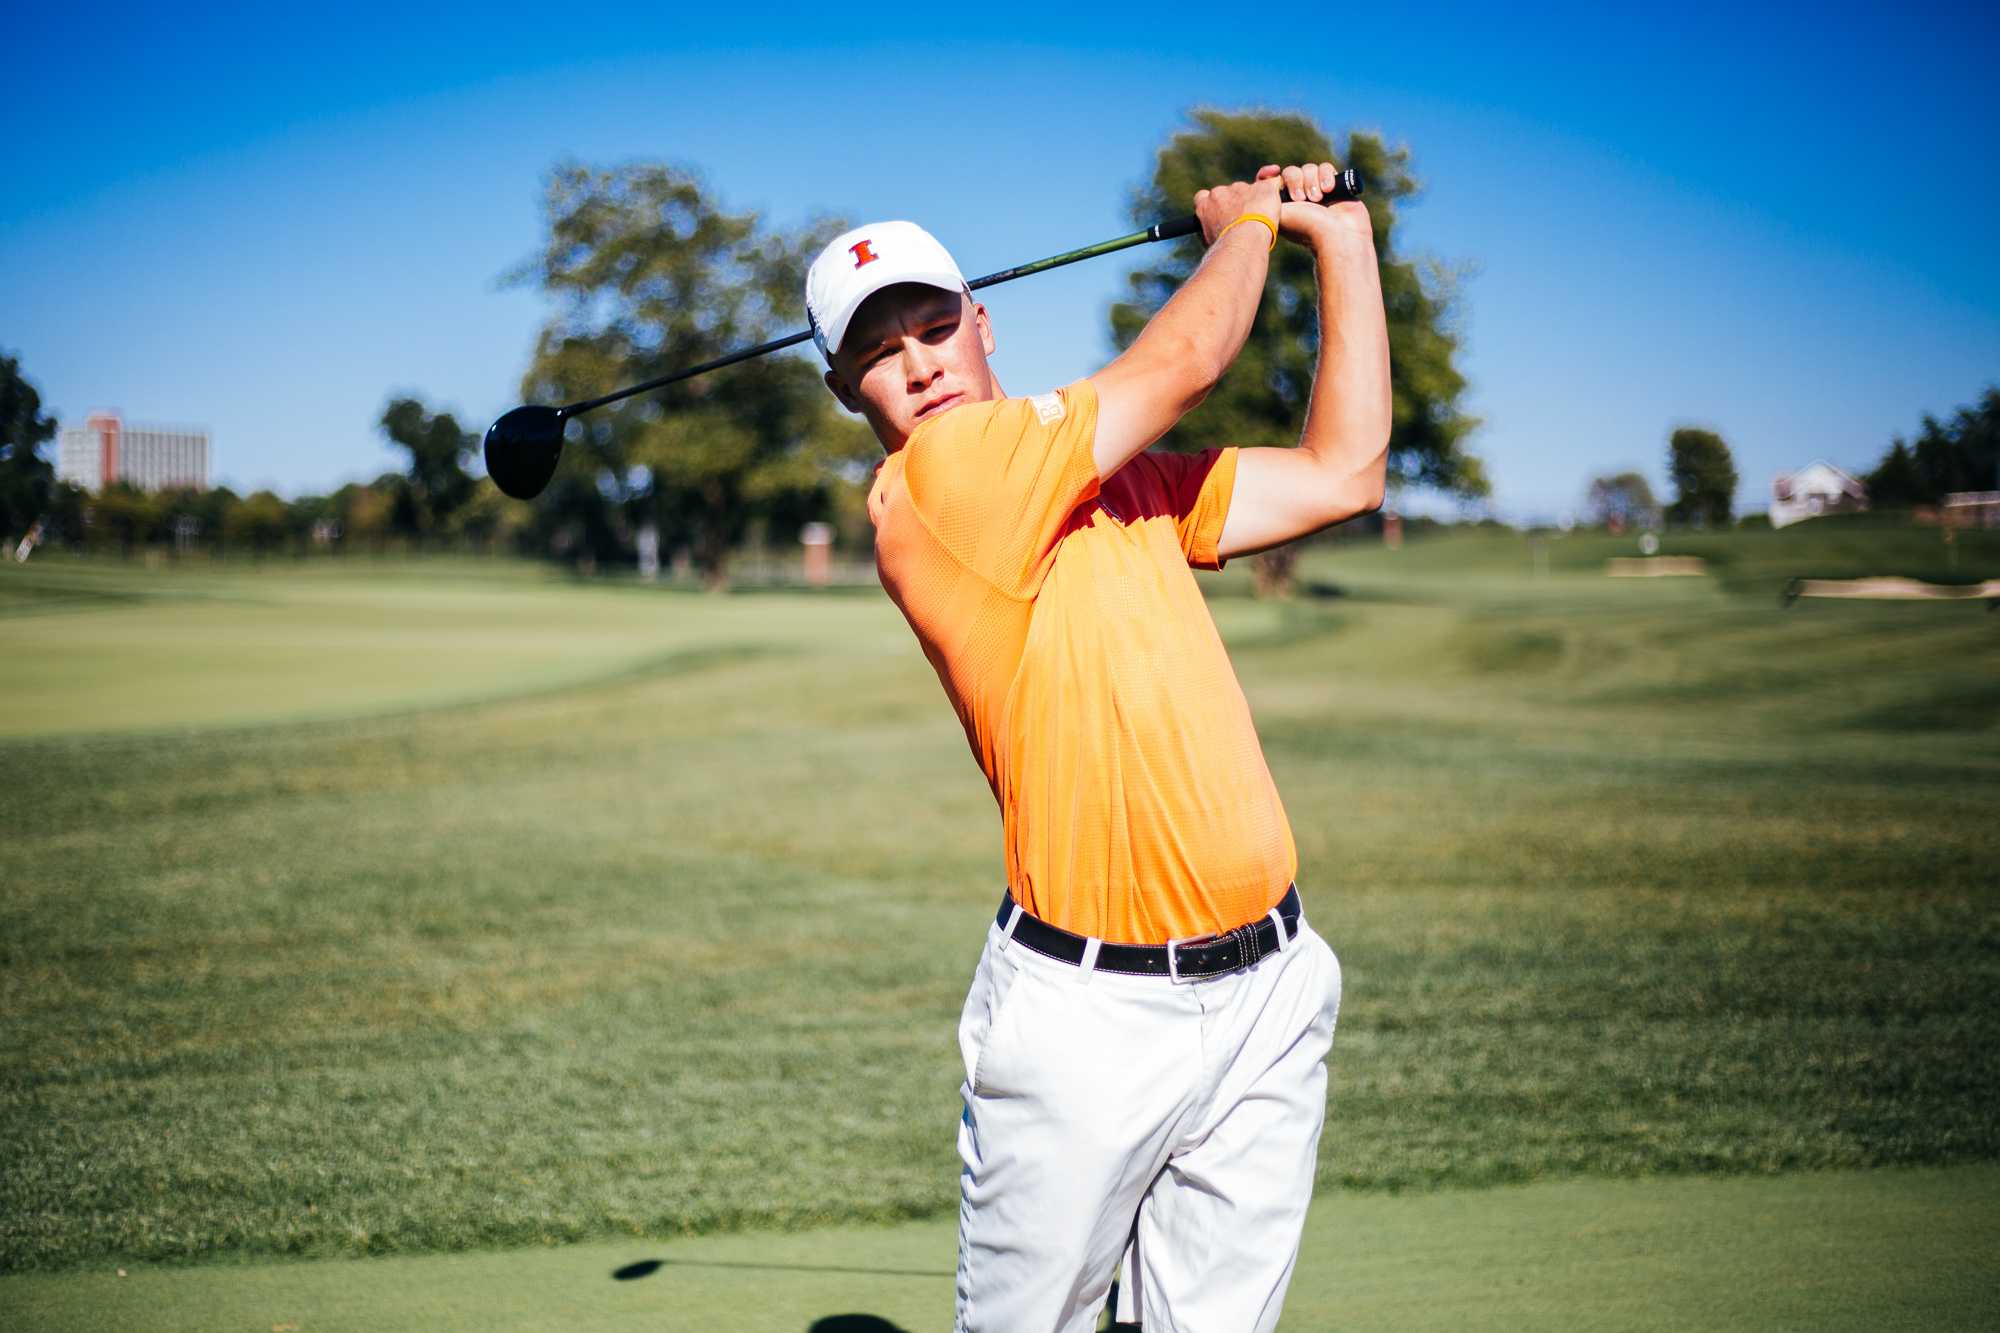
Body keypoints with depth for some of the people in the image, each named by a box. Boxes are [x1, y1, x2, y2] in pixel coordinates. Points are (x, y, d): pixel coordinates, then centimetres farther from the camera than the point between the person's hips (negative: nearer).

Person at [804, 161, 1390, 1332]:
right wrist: (1245, 222, 13)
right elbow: (1186, 359, -8)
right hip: (1089, 1011, -6)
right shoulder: (929, 486, -11)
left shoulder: (1125, 481, 14)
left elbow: (1342, 474, 15)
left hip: (1270, 988, 6)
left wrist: (1341, 234, 16)